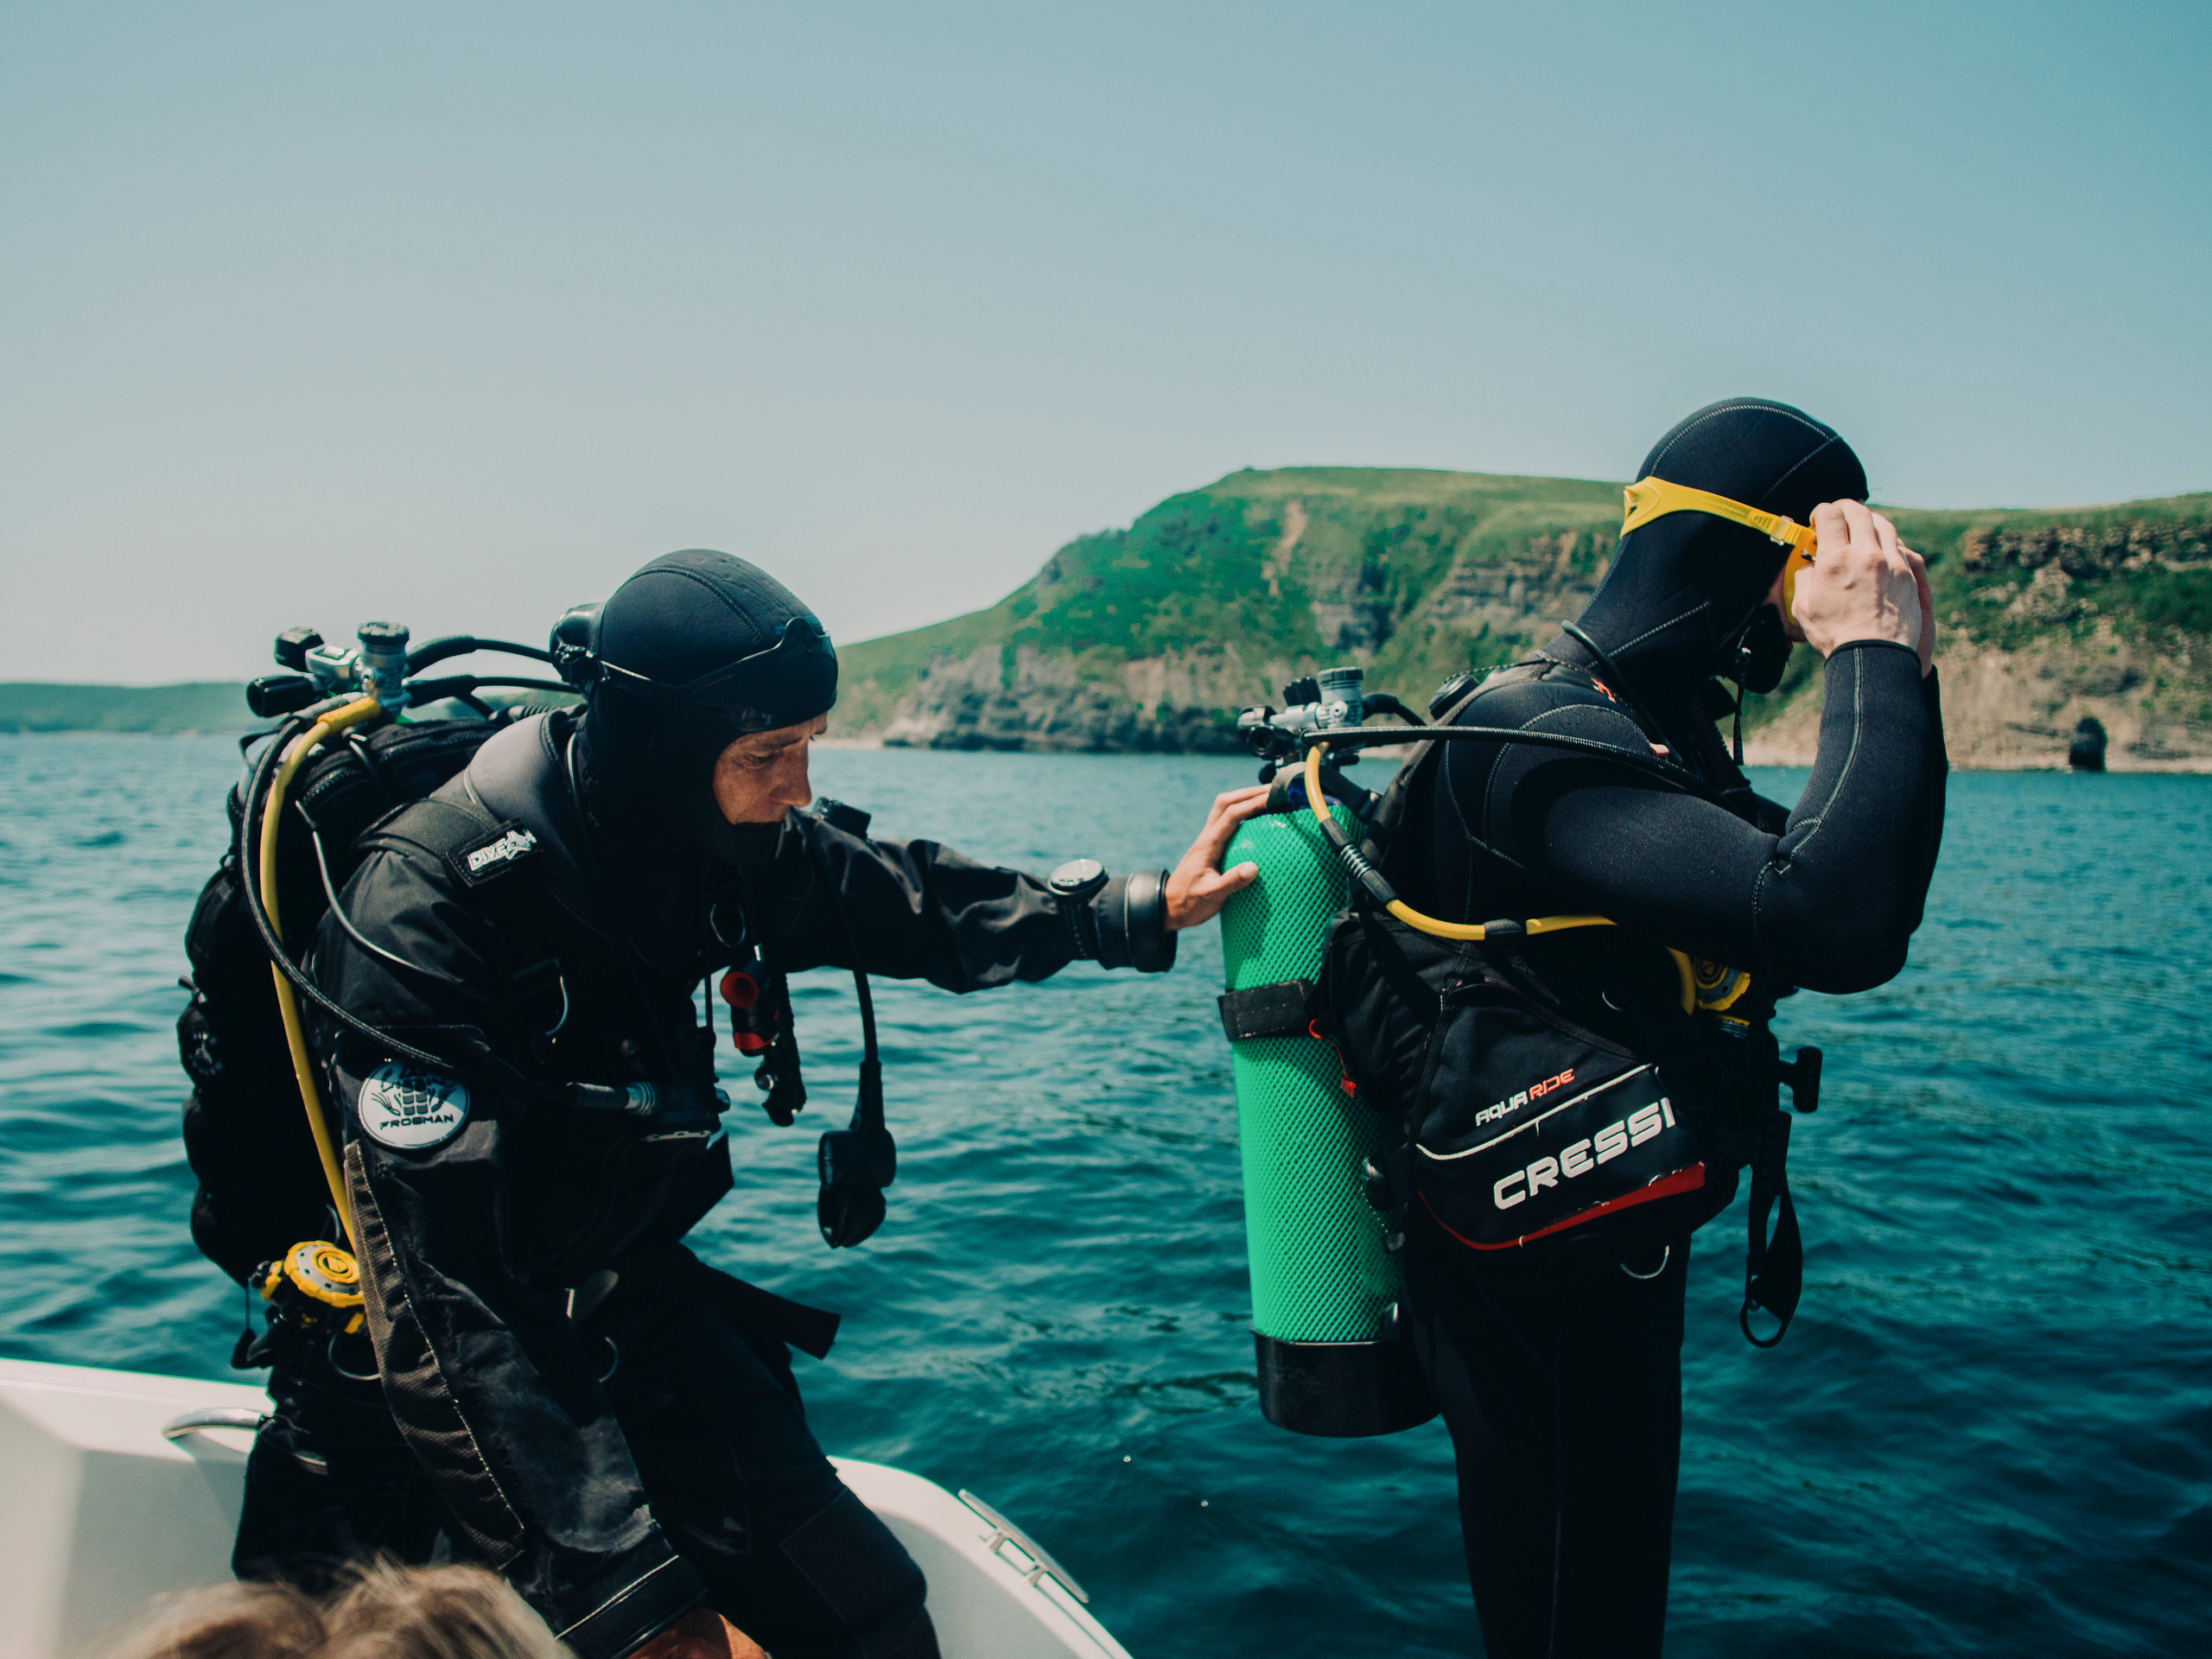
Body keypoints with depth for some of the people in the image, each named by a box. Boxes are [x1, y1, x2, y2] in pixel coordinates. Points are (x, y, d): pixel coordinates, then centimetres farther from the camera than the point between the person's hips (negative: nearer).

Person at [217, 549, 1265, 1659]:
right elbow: (441, 1303, -32)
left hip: (625, 1307, 5)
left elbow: (914, 901, 9)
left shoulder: (741, 846, -11)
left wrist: (1150, 909, 11)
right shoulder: (427, 900, -29)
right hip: (396, 1368, -4)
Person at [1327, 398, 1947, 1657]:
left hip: (1611, 1262, 10)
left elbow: (1859, 927, 12)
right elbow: (1836, 921, -38)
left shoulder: (1659, 735, 8)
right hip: (1547, 1298, -10)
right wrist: (1878, 655, -27)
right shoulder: (1545, 742, -26)